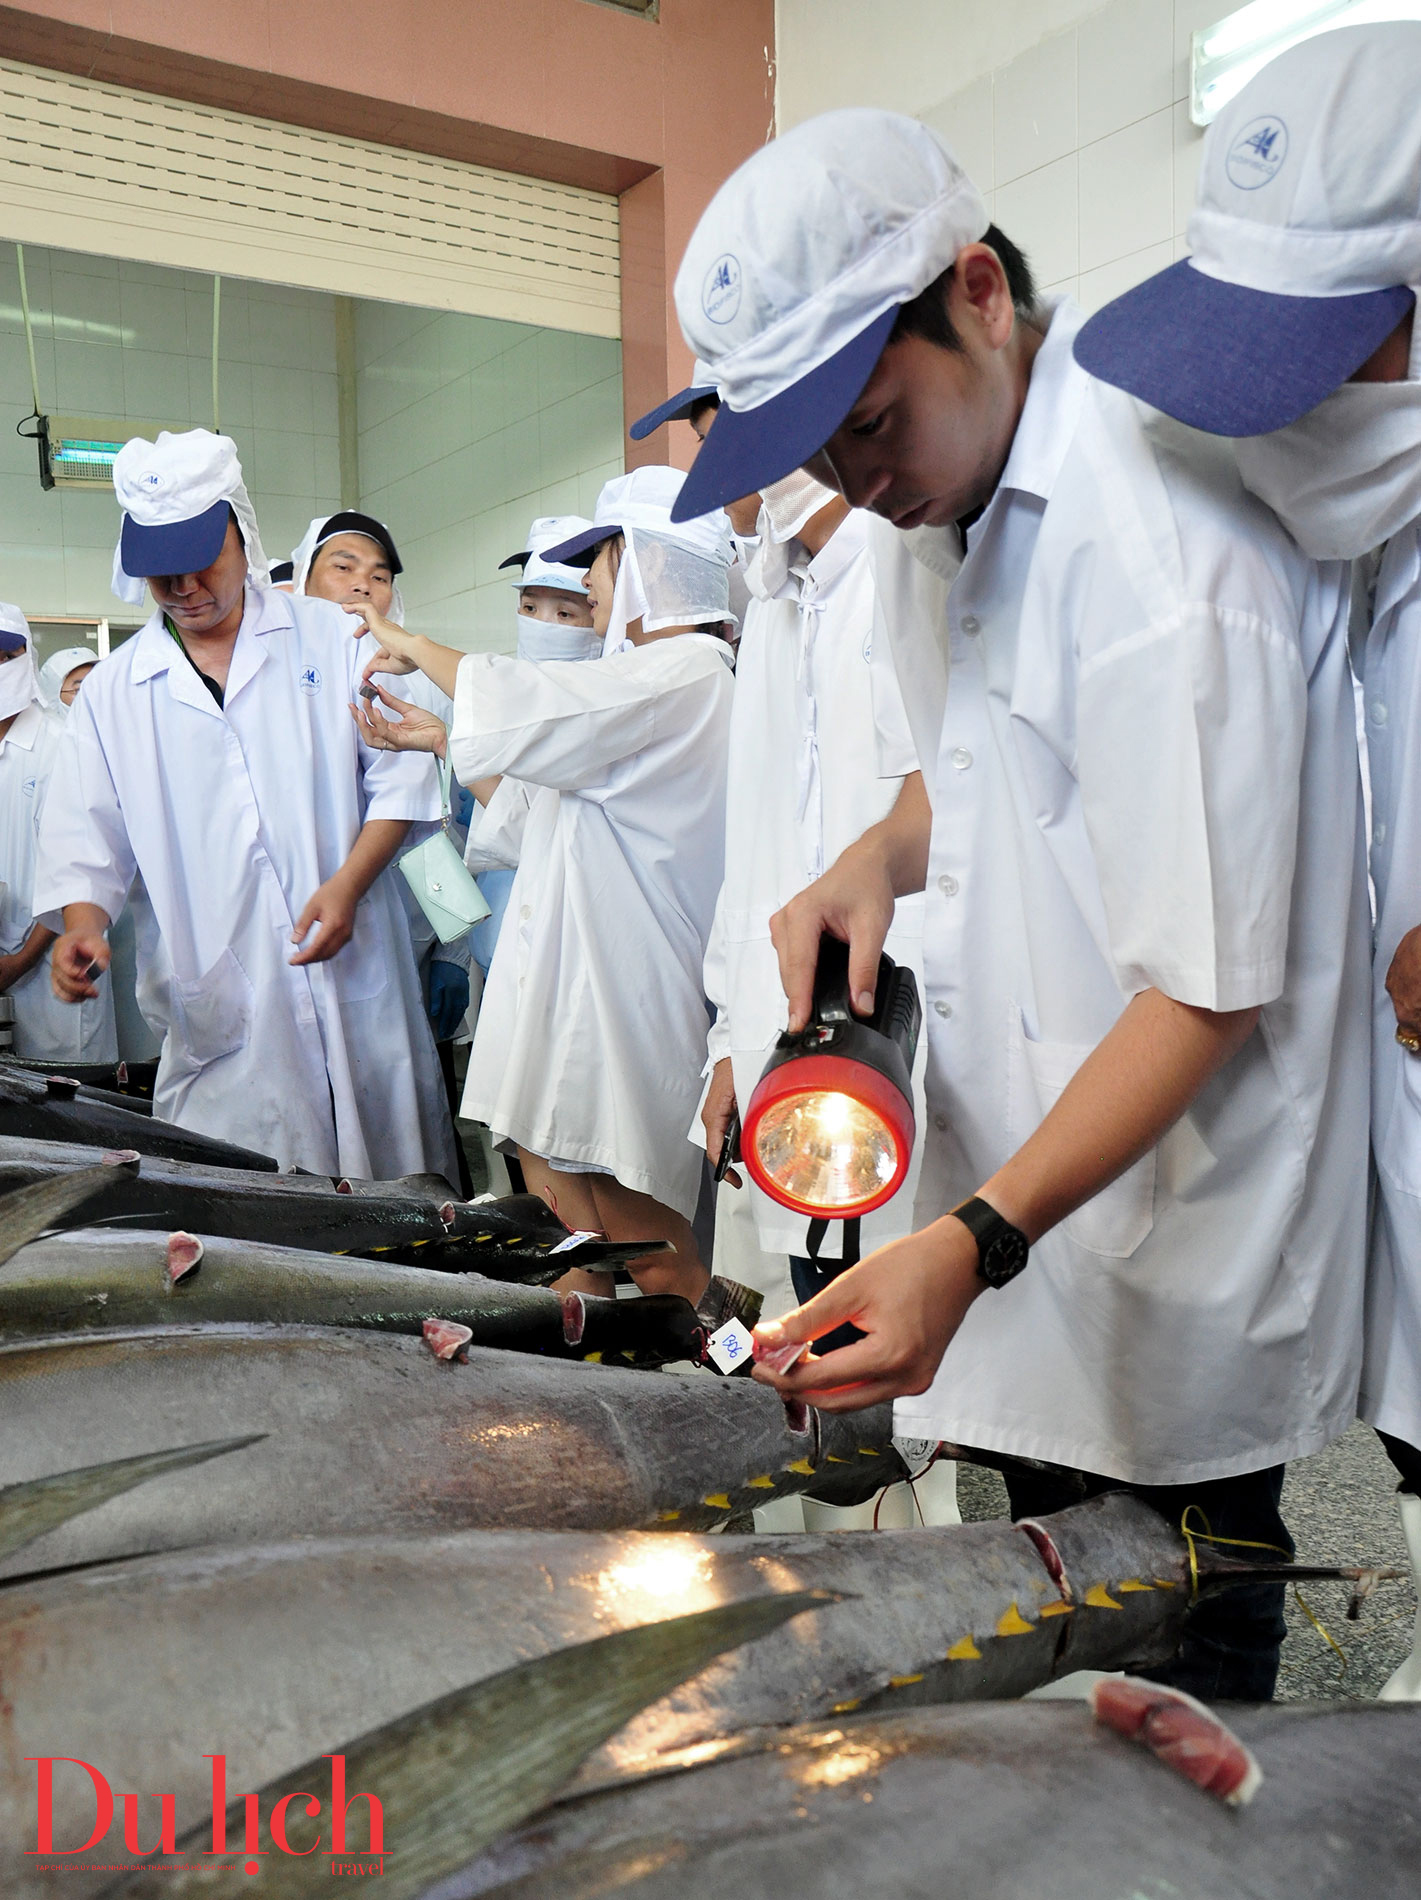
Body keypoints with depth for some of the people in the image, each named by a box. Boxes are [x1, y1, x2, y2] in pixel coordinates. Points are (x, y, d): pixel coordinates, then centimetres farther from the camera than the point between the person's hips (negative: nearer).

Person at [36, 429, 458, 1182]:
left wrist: (350, 882, -11)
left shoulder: (330, 638, 5)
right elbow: (85, 839, 11)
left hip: (359, 981, -1)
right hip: (221, 1016, 1)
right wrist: (82, 922, -8)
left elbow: (399, 775, 2)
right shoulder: (113, 691, 10)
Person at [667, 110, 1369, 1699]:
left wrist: (975, 1242, -30)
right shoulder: (970, 496, 7)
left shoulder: (1158, 547, -23)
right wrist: (881, 853, 0)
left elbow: (1210, 989, -22)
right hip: (1024, 1193, 8)